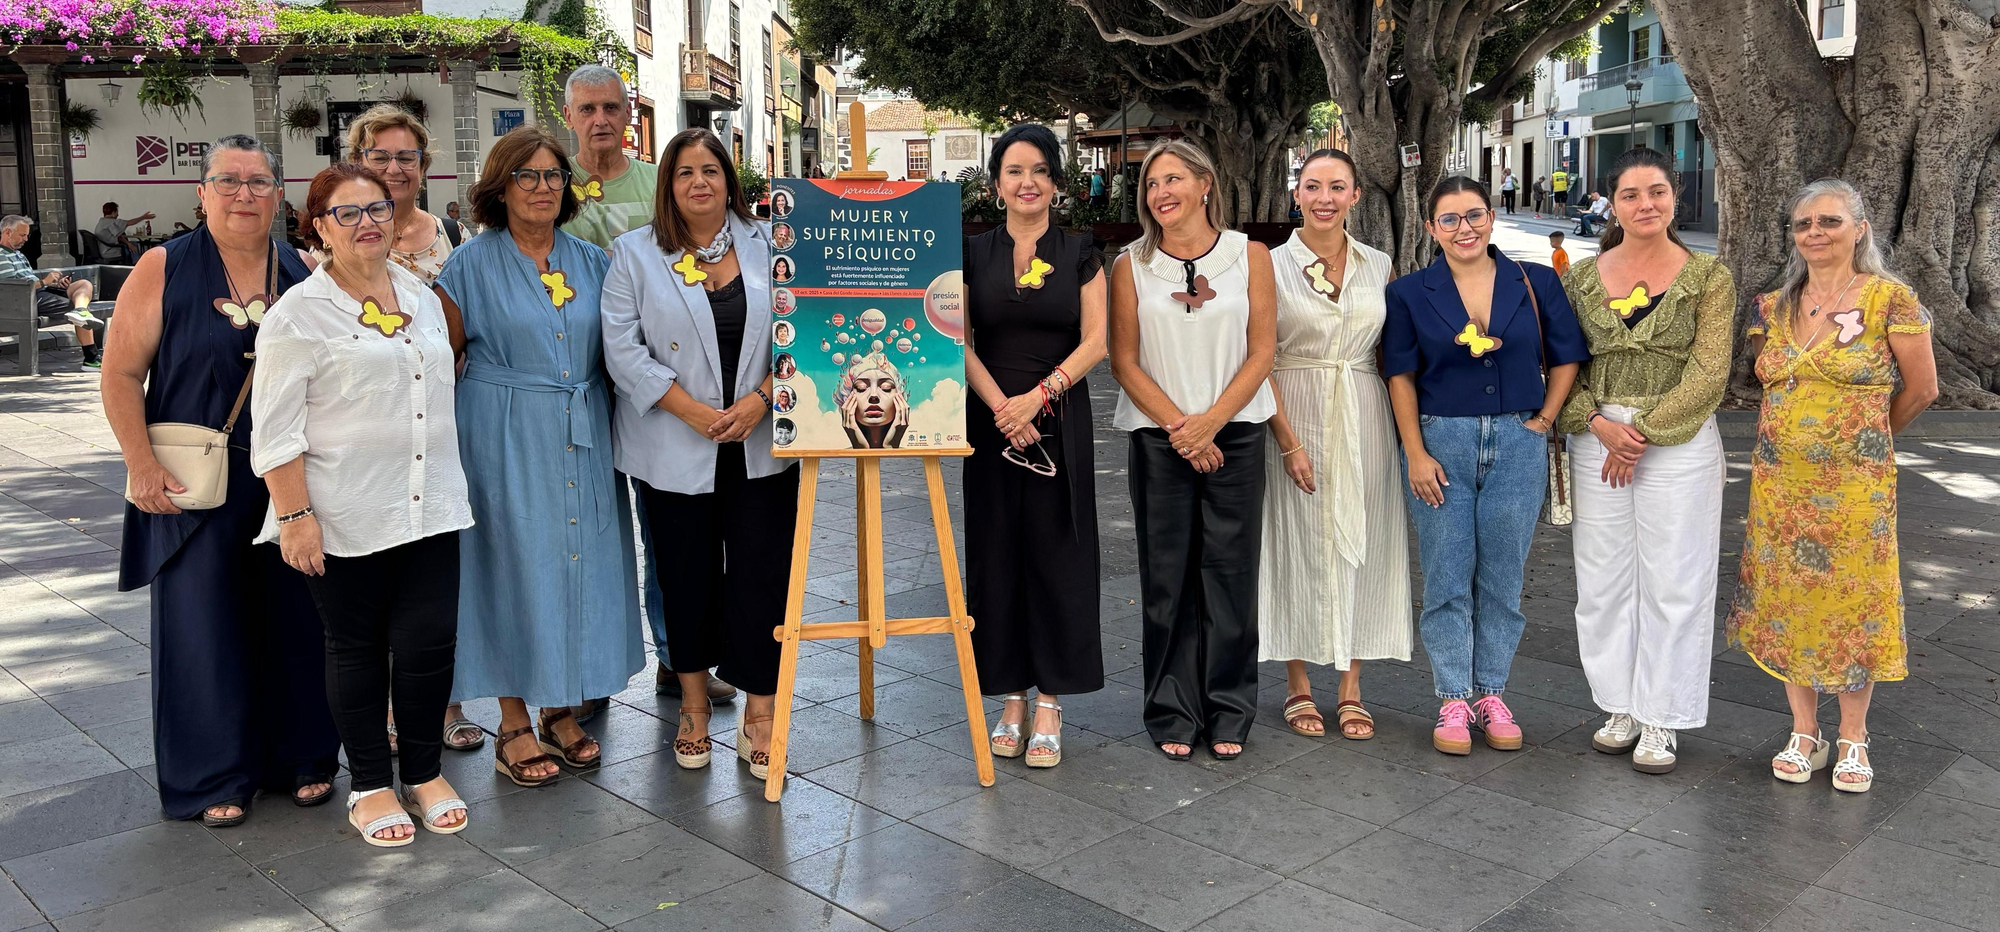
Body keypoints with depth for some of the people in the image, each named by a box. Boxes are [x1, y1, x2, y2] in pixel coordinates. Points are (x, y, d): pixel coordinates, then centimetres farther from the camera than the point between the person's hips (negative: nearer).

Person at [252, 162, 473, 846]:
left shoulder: (423, 296, 12)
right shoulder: (299, 313, -5)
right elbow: (276, 429, -8)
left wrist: (454, 485, 21)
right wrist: (294, 515, -14)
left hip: (429, 507, 4)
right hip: (345, 518, -4)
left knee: (429, 641, 1)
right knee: (357, 647, 8)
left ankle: (424, 771, 21)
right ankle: (370, 784, 23)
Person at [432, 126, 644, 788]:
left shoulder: (592, 261, 9)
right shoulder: (473, 263, -1)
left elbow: (616, 351, 14)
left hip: (584, 438, 4)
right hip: (506, 440, -4)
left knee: (581, 561, 7)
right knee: (515, 565, 0)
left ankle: (561, 710, 22)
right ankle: (514, 726, 12)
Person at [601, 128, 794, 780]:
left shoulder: (769, 246, 7)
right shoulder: (634, 254, 3)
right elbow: (623, 348, -5)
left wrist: (761, 398, -11)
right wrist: (694, 412, -14)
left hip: (762, 445, 1)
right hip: (674, 450, 0)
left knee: (761, 575, -2)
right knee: (688, 576, 8)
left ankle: (760, 718, 8)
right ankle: (694, 709, 25)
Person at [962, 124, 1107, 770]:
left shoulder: (1081, 255, 5)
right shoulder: (972, 254, 6)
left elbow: (1096, 341, -2)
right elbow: (960, 344, 0)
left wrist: (1039, 395, -14)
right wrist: (1002, 407, -13)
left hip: (1060, 420, -1)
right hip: (990, 420, 1)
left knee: (1056, 554, -1)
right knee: (996, 553, 3)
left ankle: (1049, 704, 7)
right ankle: (1011, 698, 14)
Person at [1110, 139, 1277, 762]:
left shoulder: (1250, 255, 4)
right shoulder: (1131, 265, 4)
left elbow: (1262, 352, 1)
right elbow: (1124, 361, 1)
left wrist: (1211, 420, -10)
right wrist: (1180, 428, -8)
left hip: (1235, 433, 0)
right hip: (1159, 437, 0)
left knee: (1230, 571, 3)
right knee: (1166, 576, 2)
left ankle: (1228, 712, 16)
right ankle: (1172, 712, 14)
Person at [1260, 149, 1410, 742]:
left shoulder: (1379, 267, 8)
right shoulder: (1272, 265, -1)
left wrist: (1402, 429, 1)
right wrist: (1288, 440, -12)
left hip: (1364, 421, 3)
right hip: (1296, 419, -3)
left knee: (1359, 546, 5)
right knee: (1298, 544, 2)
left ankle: (1351, 687, 17)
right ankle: (1297, 684, 16)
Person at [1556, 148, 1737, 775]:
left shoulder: (1709, 277, -1)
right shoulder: (1583, 277, 6)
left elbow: (1708, 374, -7)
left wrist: (1643, 433, -14)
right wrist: (1598, 423, -11)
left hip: (1679, 439, -3)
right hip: (1597, 437, 3)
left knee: (1673, 580, 2)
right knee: (1604, 576, 8)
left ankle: (1661, 718, 14)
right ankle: (1621, 706, 23)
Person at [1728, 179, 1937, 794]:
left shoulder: (1889, 299, -6)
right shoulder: (1774, 307, 6)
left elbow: (1921, 388, 1)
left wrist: (1864, 438, 11)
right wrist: (1795, 435, 11)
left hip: (1855, 484, -4)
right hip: (1779, 483, 4)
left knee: (1853, 604, 4)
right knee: (1788, 602, 8)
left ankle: (1853, 741, 20)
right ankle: (1804, 734, 22)